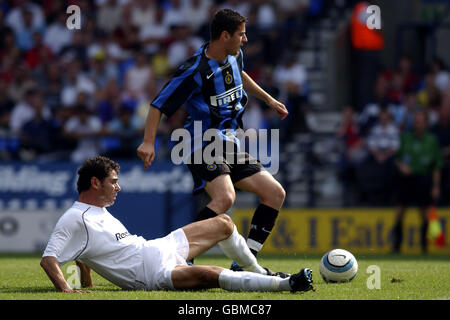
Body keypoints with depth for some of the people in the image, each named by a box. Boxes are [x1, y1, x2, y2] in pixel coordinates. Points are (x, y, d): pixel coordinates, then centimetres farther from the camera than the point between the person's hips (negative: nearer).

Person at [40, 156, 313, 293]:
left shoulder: (99, 210, 17)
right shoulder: (73, 219, -12)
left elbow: (84, 250, 29)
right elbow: (49, 259, -19)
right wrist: (65, 289, -34)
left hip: (160, 248, 10)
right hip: (152, 274, -10)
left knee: (223, 223, 16)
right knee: (208, 274, -35)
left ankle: (260, 274, 33)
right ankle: (287, 284, -37)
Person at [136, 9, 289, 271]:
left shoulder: (234, 55, 6)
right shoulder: (194, 71, -19)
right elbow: (159, 105, -15)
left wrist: (269, 100, 36)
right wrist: (148, 142, -25)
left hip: (231, 146, 9)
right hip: (204, 147, -9)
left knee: (276, 193, 4)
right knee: (225, 197, -33)